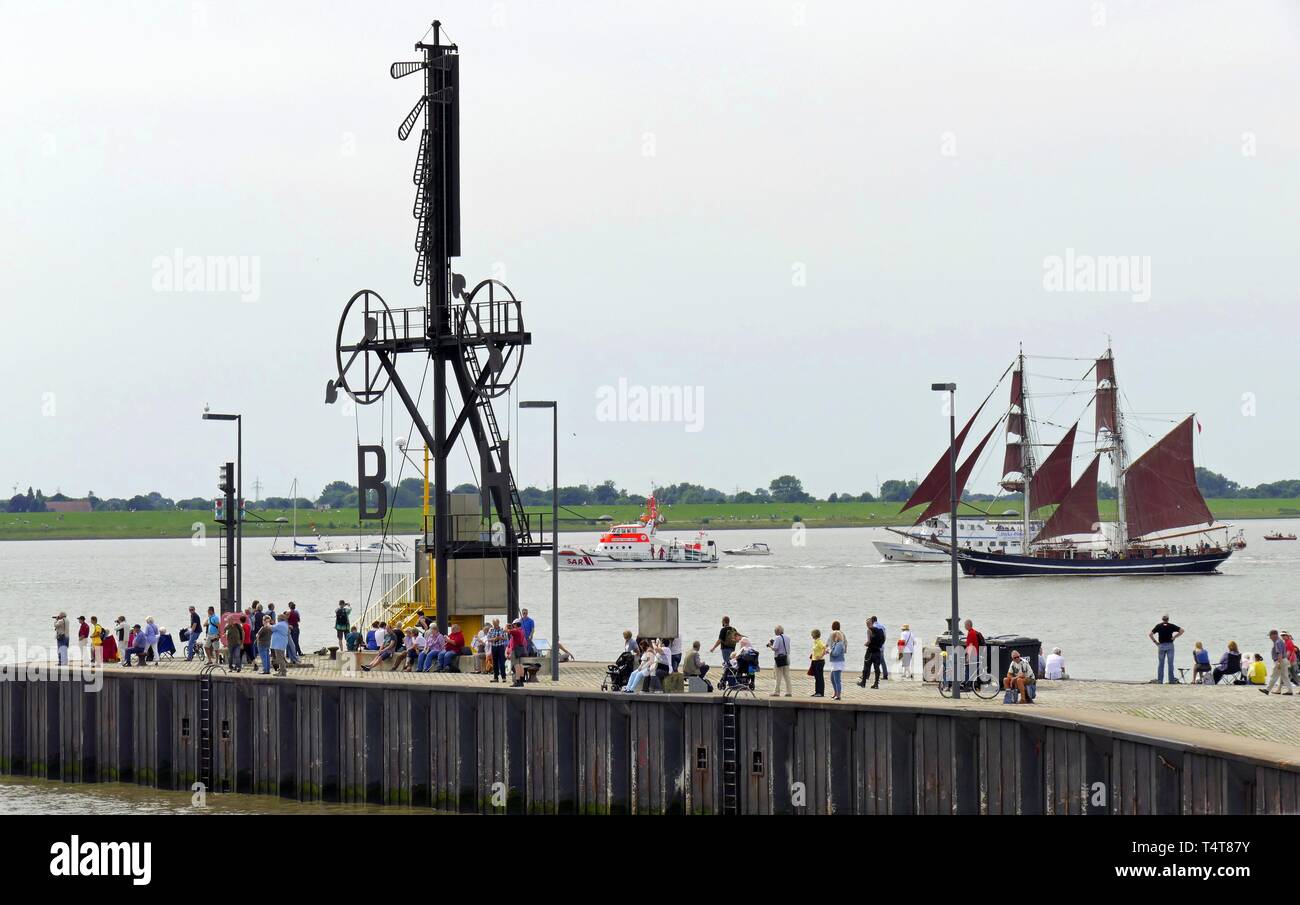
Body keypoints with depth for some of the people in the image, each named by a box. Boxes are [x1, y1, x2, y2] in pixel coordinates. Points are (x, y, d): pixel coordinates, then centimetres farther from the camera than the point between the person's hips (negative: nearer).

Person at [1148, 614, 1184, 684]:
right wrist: (1175, 637, 3)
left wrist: (1155, 642, 3)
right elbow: (1181, 631, -1)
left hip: (1161, 645, 0)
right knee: (1170, 663, 2)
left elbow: (1150, 634, -4)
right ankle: (1171, 680, 0)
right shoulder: (1171, 626, 1)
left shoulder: (1158, 626, 2)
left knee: (1160, 663, 5)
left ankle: (1159, 680, 2)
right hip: (1170, 645, 0)